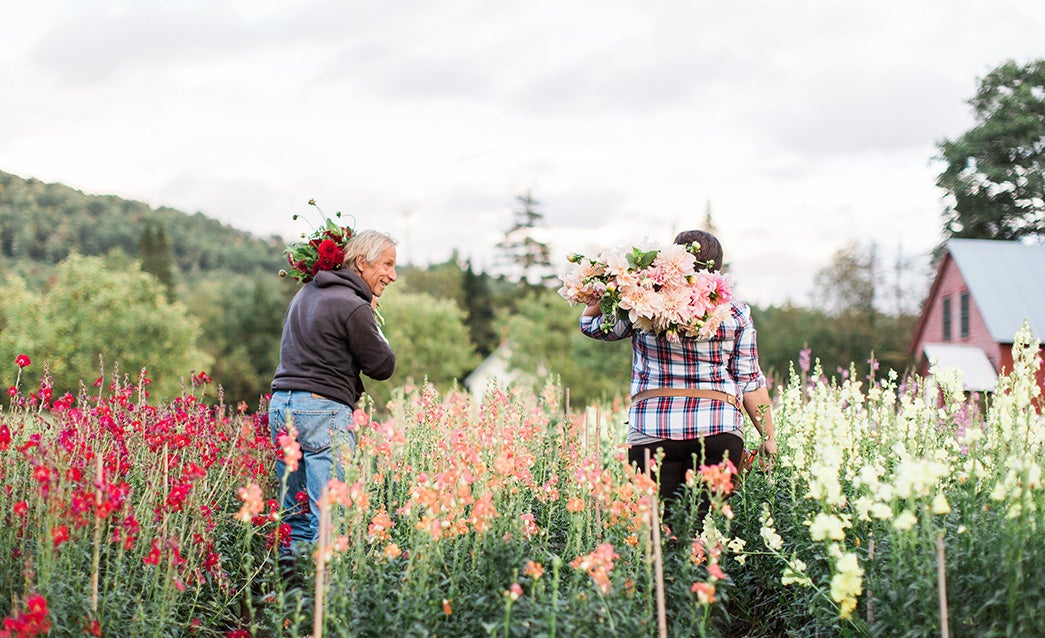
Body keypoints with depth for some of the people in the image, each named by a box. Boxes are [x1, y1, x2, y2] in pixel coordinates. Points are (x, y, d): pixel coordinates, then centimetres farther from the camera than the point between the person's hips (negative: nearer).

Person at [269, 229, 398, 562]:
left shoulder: (305, 293, 16)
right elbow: (383, 366, -5)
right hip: (322, 410, -9)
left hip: (280, 406, 9)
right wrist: (371, 321, 9)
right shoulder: (354, 308, -11)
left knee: (295, 515, 12)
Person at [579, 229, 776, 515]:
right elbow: (750, 382, 6)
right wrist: (768, 438, 13)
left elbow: (590, 324, 16)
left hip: (652, 432, -1)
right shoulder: (736, 313, 6)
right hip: (718, 430, 1)